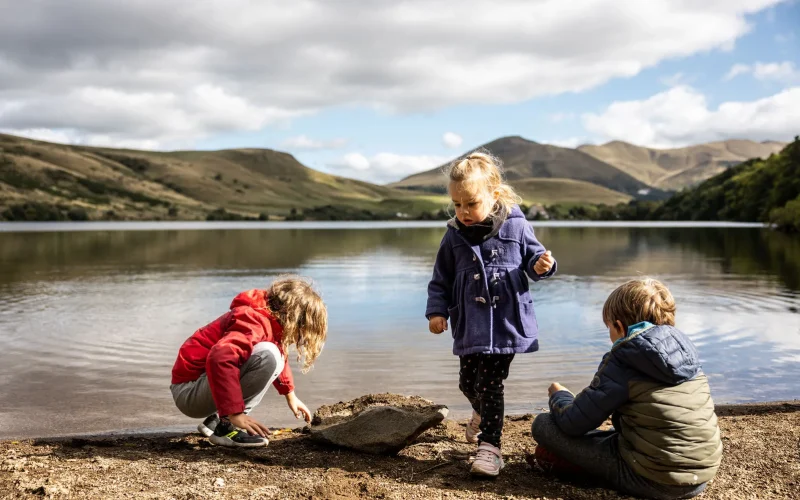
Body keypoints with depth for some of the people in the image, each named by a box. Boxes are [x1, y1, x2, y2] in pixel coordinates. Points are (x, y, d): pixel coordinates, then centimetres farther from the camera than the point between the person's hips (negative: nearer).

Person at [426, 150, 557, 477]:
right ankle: (482, 414, 49)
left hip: (507, 322, -3)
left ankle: (489, 446, 5)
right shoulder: (454, 235, 0)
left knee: (490, 385, -6)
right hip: (471, 325, 4)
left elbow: (532, 257, 6)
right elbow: (441, 279, 8)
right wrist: (436, 311, -2)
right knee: (468, 382, 15)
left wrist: (542, 266, -17)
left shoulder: (516, 226, -6)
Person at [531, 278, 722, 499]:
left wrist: (558, 394, 13)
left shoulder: (622, 363, -14)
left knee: (543, 424, -3)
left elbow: (572, 423, -9)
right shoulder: (684, 351, 5)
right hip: (701, 476, 7)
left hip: (652, 480, -7)